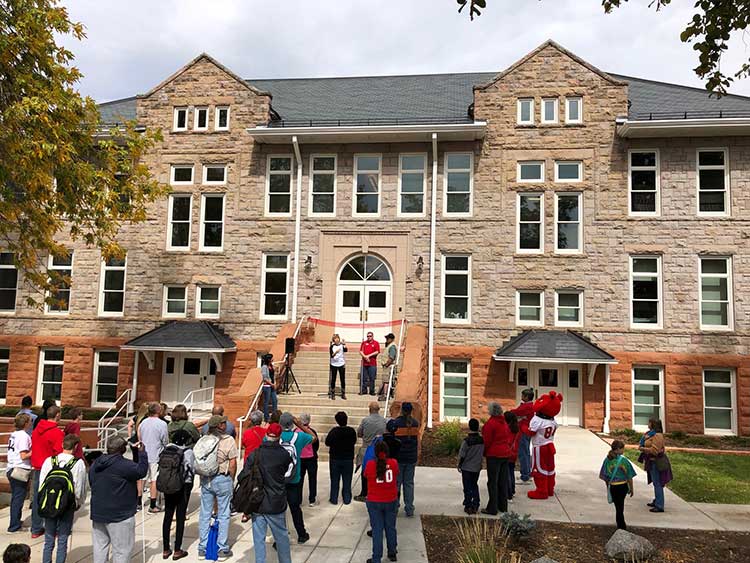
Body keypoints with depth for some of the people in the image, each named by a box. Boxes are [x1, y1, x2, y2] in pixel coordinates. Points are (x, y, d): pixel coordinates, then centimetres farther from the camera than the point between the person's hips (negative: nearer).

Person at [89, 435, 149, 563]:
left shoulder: (95, 464, 7)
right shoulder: (124, 465, -20)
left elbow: (91, 483, 17)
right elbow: (141, 470, -14)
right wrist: (142, 452, -4)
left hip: (97, 513, 7)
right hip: (119, 515, -7)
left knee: (100, 546, 17)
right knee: (121, 549, 3)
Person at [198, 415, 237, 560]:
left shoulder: (203, 439, 1)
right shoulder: (228, 440, -10)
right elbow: (232, 463, -9)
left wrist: (203, 476, 15)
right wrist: (231, 480, 5)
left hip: (205, 479, 4)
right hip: (222, 479, -4)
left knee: (205, 514, 12)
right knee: (223, 515, 7)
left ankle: (202, 549, 21)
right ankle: (222, 550, 13)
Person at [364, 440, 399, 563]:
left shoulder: (370, 464, -14)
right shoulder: (394, 463, -10)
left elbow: (366, 475, 5)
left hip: (374, 502, -2)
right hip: (391, 501, 2)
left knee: (377, 530, 6)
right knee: (390, 527, 18)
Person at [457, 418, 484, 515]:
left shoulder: (466, 441, -19)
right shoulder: (482, 440, -5)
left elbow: (462, 455, -14)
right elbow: (483, 453, 6)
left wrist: (459, 465, 1)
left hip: (467, 468, -4)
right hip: (477, 468, 4)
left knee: (467, 488, 7)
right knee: (475, 486, 17)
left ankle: (468, 506, 9)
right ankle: (475, 506, 17)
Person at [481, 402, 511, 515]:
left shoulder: (490, 423, -15)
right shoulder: (504, 422, 10)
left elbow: (487, 441, -13)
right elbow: (508, 438, 13)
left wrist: (484, 453, 0)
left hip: (494, 455, -8)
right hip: (505, 454, 8)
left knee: (492, 482, -2)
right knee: (503, 481, 14)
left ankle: (492, 508, 0)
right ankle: (503, 506, 22)